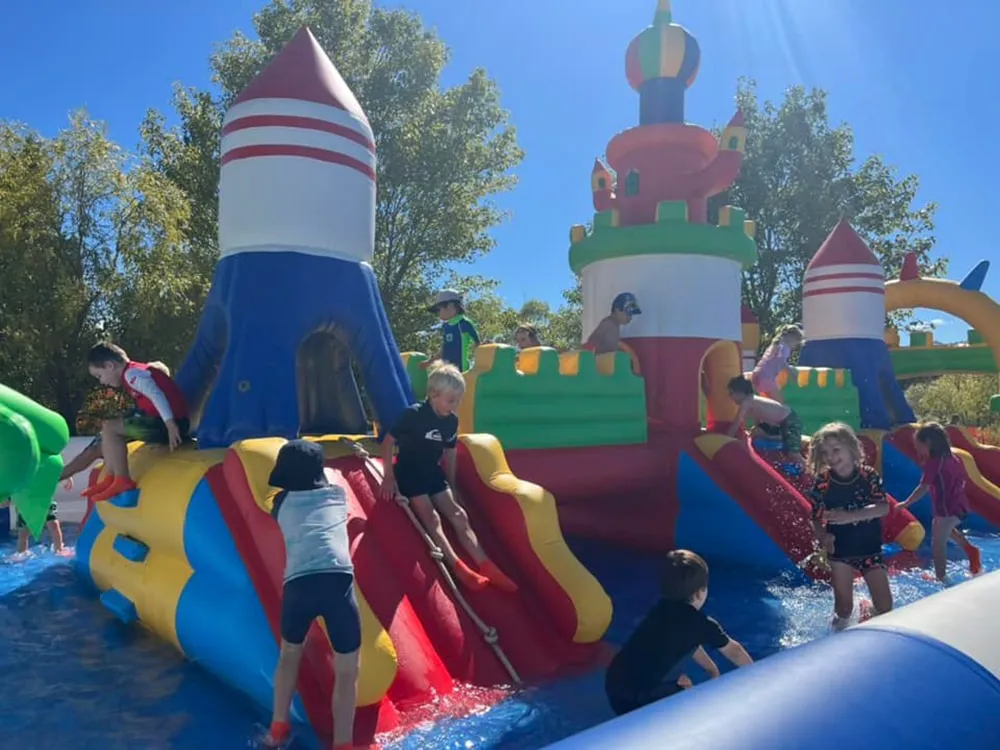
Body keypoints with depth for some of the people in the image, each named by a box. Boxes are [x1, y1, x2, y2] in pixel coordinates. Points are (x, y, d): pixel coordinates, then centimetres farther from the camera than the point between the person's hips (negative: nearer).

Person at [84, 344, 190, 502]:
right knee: (111, 430, 20)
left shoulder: (132, 373, -9)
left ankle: (122, 480, -9)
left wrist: (170, 425, -28)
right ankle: (110, 479, 16)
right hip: (162, 422, 10)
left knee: (110, 428, -11)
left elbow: (156, 394, -22)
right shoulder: (135, 372, 21)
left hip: (164, 424, -10)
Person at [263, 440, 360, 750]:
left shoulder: (283, 501, 21)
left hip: (298, 583, 2)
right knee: (347, 669, 13)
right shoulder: (336, 493, 22)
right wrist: (316, 464, 66)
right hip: (338, 579, -1)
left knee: (289, 654, 30)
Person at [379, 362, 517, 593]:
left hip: (433, 473, 6)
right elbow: (388, 442, -15)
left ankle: (487, 567, -9)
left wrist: (452, 485, 14)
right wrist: (389, 477, -16)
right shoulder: (414, 414, -20)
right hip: (408, 473, -6)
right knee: (430, 517, -20)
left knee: (458, 516, -4)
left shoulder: (452, 421, -1)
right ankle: (458, 568, -28)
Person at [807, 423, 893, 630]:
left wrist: (850, 516, -30)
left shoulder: (869, 475, -7)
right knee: (843, 606, 4)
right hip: (840, 550, -1)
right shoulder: (822, 482, -9)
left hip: (871, 548, 1)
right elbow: (816, 518, -5)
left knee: (885, 604, 3)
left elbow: (884, 508, -18)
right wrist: (823, 537, -25)